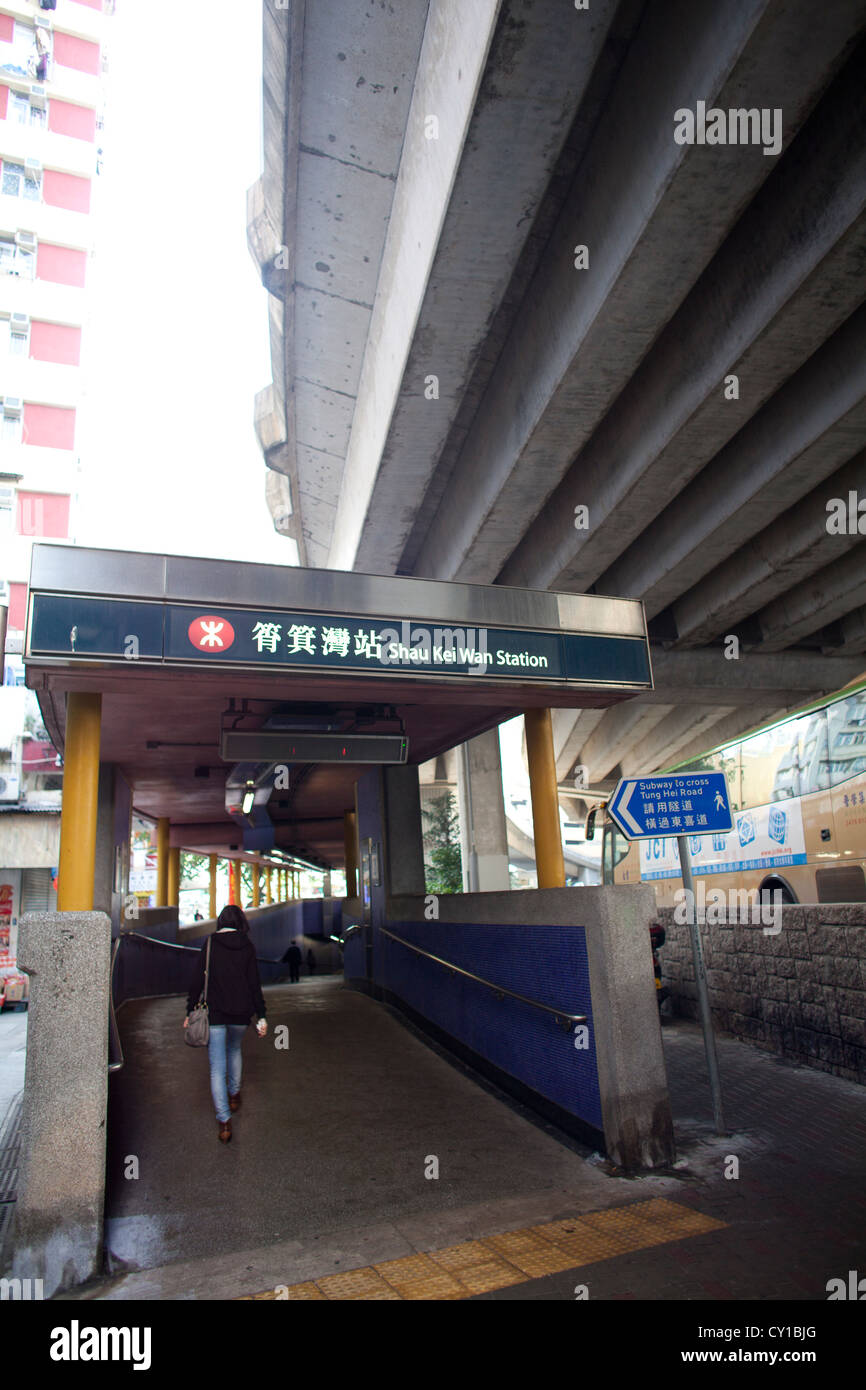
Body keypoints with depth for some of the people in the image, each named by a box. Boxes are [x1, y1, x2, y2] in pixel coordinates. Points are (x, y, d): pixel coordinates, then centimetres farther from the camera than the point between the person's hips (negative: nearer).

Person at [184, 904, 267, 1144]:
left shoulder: (210, 944, -5)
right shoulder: (247, 946, -2)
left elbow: (197, 980, -5)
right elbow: (255, 985, -3)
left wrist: (190, 1012, 3)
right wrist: (261, 1017, 1)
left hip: (215, 1013, -2)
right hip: (241, 1013, 2)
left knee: (217, 1068, 2)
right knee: (234, 1049, 31)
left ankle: (224, 1121, -5)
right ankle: (234, 1095, 43)